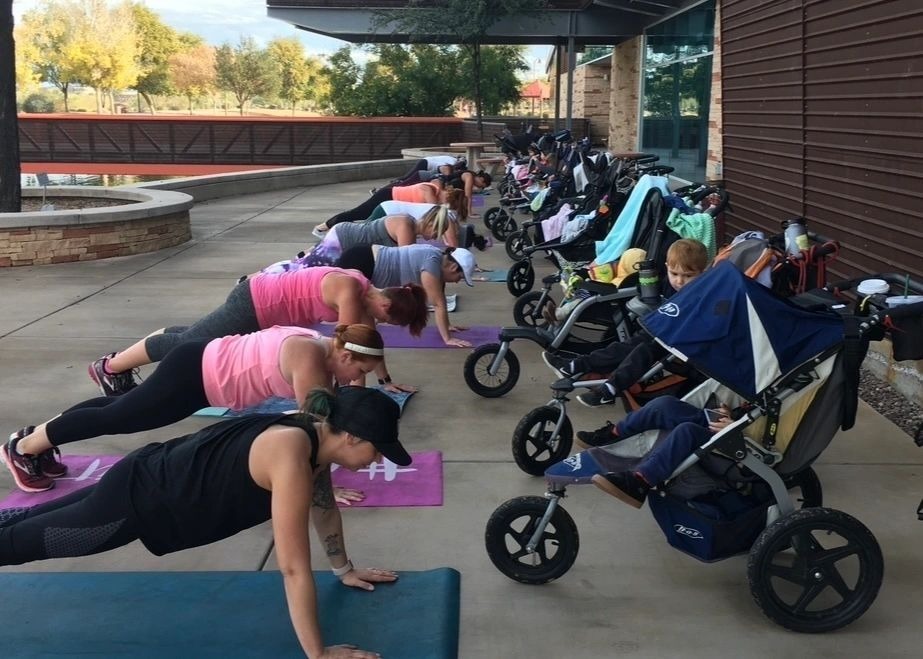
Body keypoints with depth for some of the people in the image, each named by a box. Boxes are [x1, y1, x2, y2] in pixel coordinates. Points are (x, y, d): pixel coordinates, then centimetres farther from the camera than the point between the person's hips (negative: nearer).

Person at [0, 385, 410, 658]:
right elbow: (294, 568, -33)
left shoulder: (319, 435, -9)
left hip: (162, 482, 8)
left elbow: (323, 506, 11)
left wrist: (344, 568, 18)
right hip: (138, 499, -8)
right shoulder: (292, 456, -36)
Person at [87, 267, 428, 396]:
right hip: (255, 306, -9)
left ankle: (120, 361, 36)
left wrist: (386, 380, 14)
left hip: (260, 300, 9)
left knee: (192, 337, 22)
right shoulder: (350, 292, -26)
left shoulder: (366, 292, 1)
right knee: (185, 344, 3)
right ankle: (109, 367, 18)